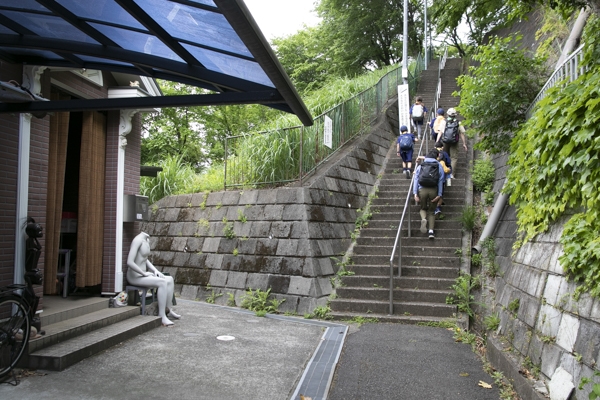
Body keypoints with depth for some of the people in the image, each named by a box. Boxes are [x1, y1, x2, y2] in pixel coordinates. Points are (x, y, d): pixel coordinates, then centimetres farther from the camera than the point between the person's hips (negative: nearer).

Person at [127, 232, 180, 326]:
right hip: (134, 276, -9)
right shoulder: (138, 240, -20)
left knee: (170, 280, 2)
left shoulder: (147, 240, 10)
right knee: (162, 282, -25)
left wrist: (155, 270, 6)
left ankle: (168, 310, 7)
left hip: (141, 275, 10)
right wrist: (144, 273, -17)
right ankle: (162, 316, -20)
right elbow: (129, 262, -26)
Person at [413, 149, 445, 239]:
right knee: (431, 211, 16)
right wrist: (439, 195, -3)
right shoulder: (439, 166, 8)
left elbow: (416, 180, 2)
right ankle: (431, 231, 4)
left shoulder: (420, 166, 11)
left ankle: (423, 219, -13)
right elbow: (440, 181, 0)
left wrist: (415, 194, -1)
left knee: (423, 208, 20)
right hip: (433, 190, 0)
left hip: (422, 190, 0)